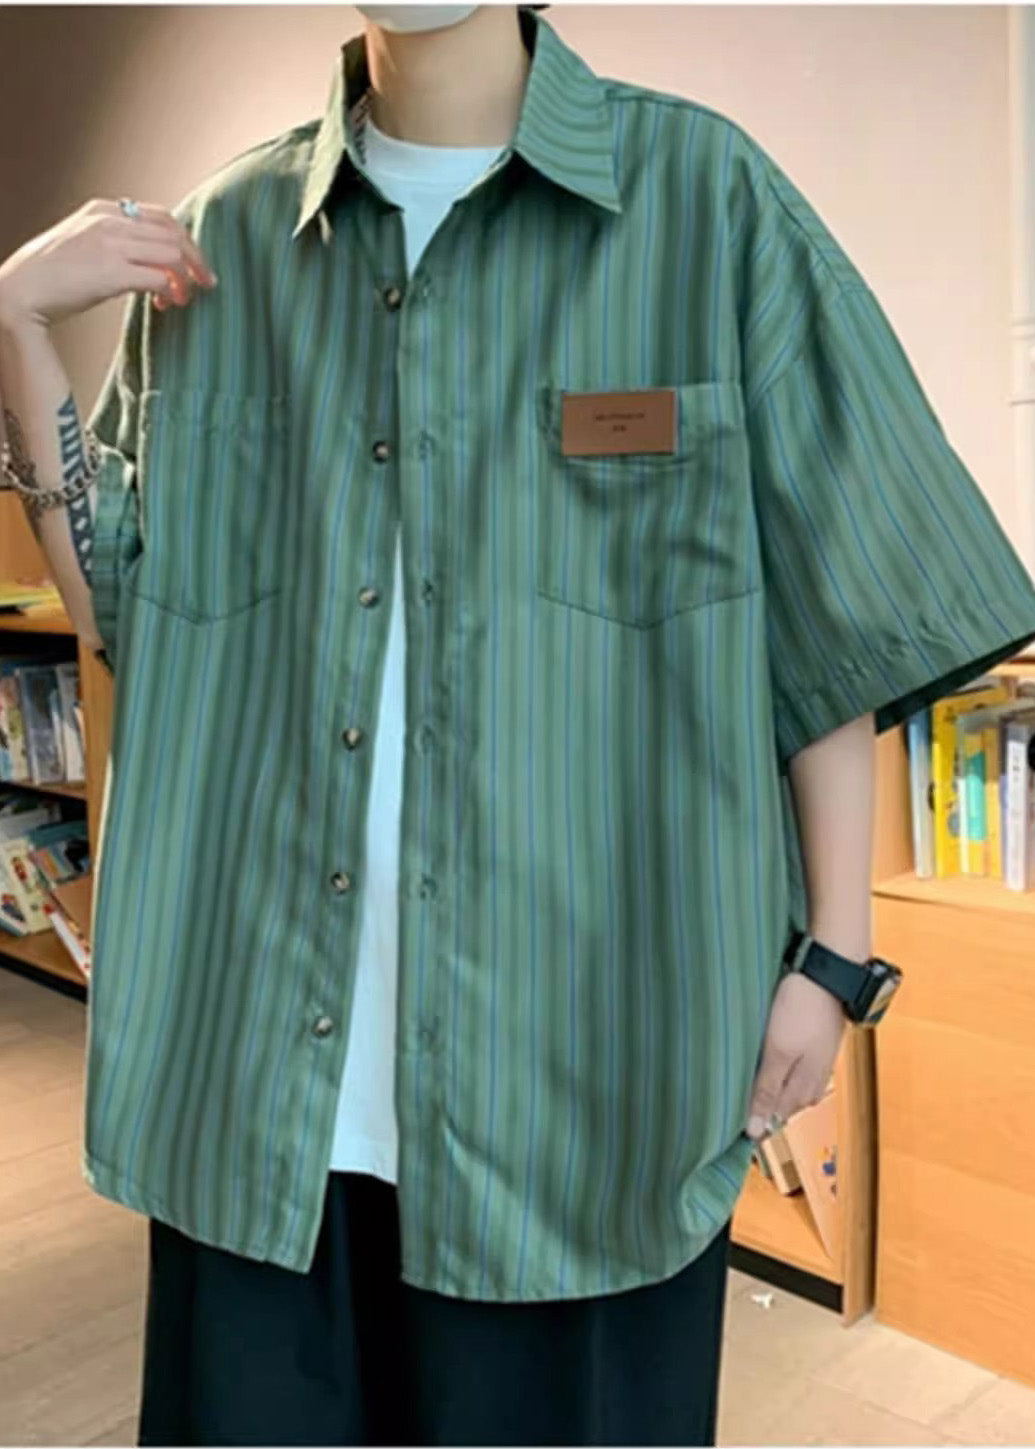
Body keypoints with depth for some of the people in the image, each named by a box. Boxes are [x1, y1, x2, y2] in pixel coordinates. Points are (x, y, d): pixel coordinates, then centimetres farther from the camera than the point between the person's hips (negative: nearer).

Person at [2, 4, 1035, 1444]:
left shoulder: (705, 196, -1)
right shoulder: (226, 236, 8)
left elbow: (826, 618, -1)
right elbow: (132, 614, 9)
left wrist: (833, 953, -4)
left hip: (586, 1043, -2)